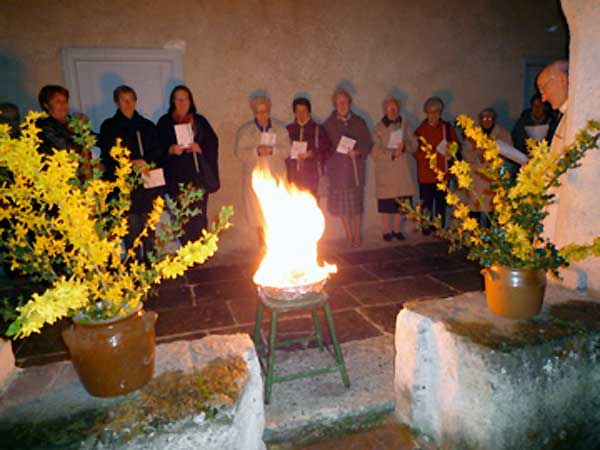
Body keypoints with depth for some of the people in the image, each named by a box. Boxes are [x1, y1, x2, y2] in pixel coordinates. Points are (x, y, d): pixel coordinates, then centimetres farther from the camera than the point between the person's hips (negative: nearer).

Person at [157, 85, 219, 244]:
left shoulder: (200, 121, 12)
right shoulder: (165, 122, 10)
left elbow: (212, 143, 7)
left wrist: (199, 148, -11)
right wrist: (171, 149, -13)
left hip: (198, 175, 0)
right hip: (176, 177, 0)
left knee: (198, 215, -4)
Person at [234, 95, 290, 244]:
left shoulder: (280, 130, 11)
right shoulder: (244, 131, 9)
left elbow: (286, 150, 1)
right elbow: (239, 153, -1)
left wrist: (272, 150, -18)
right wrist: (256, 151, -18)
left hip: (276, 177, 1)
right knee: (257, 211, 2)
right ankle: (262, 241, 17)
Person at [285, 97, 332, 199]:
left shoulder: (318, 129, 7)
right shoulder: (288, 130, 13)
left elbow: (327, 151, 2)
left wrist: (311, 153, -11)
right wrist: (289, 153, -1)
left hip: (311, 176, -2)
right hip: (292, 176, 2)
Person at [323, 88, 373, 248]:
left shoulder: (359, 122, 6)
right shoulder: (329, 124, 4)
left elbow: (368, 144, 4)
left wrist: (358, 152, -12)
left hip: (355, 168, 0)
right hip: (337, 169, 0)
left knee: (356, 202, 3)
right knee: (342, 203, 4)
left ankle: (357, 235, 16)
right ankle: (348, 235, 17)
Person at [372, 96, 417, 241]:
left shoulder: (406, 124, 7)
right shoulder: (379, 128, -1)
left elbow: (414, 144, 6)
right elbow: (375, 152, -7)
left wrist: (404, 147, -15)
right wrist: (392, 153, -20)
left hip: (403, 169, 3)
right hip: (385, 170, -2)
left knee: (401, 201, 5)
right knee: (386, 202, 0)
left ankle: (397, 229, 20)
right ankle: (386, 231, 15)